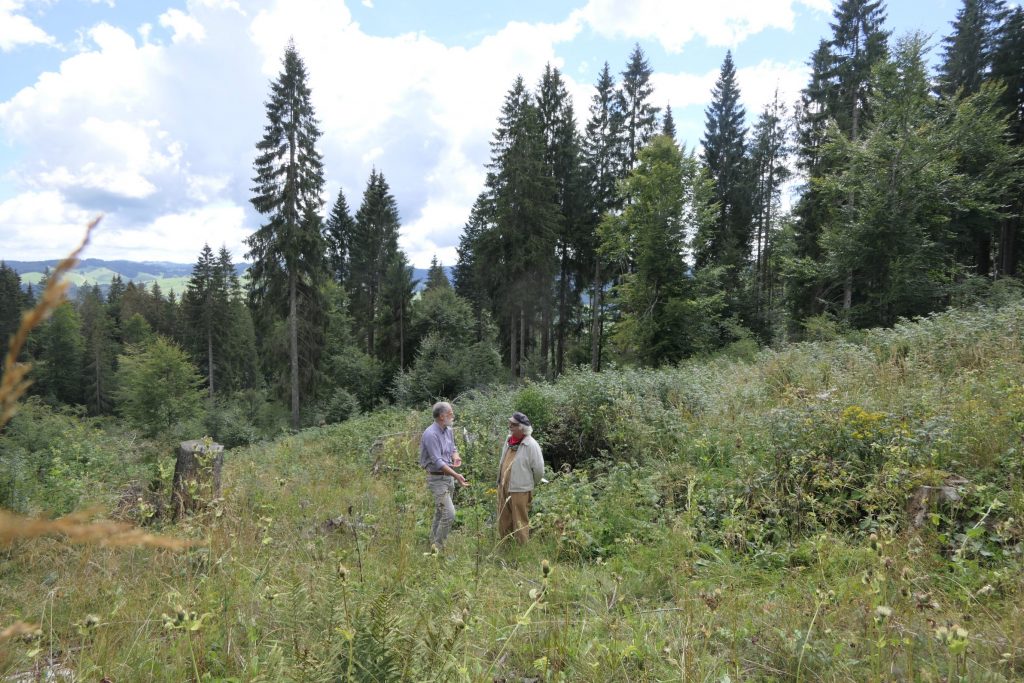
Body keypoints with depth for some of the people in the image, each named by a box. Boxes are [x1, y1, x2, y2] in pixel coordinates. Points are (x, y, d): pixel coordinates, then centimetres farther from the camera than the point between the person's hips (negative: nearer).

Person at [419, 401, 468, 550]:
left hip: (449, 476, 9)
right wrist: (456, 475, -30)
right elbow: (437, 462, -25)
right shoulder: (431, 434, -21)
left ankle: (434, 542, 30)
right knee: (449, 513, -12)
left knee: (440, 512, 17)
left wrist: (456, 458, -7)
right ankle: (439, 547, 2)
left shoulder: (449, 430, 6)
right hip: (437, 479, -8)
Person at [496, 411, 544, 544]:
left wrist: (531, 484, 0)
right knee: (503, 522, 18)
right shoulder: (509, 440, 5)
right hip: (503, 488, 8)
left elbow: (538, 469, -14)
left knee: (520, 523, 5)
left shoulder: (531, 445, -18)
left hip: (520, 490, -7)